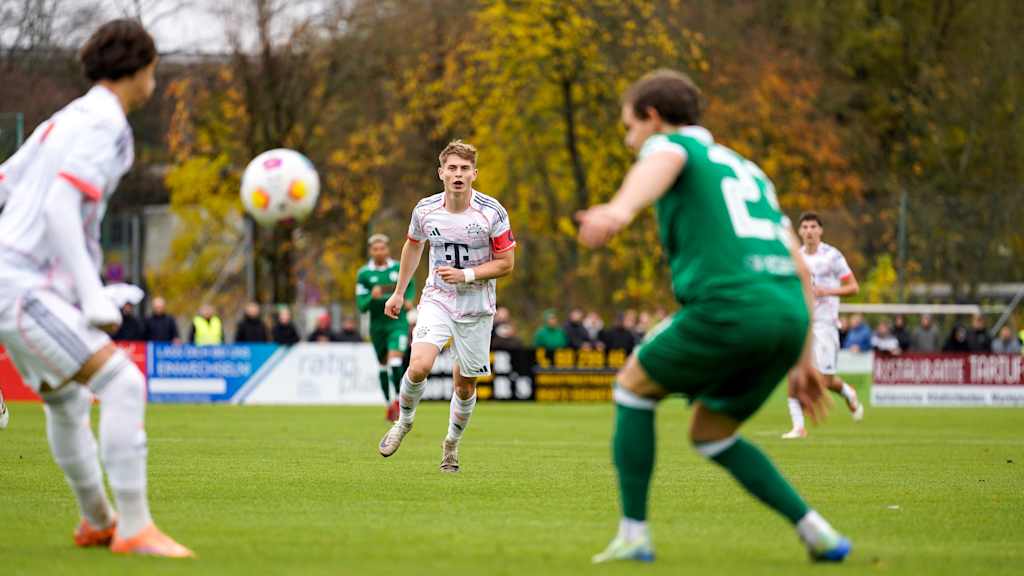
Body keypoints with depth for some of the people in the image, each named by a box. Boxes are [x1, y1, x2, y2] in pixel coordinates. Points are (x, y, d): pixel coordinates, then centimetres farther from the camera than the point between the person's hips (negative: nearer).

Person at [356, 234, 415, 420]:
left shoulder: (399, 268, -2)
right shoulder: (364, 274, -5)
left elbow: (411, 284, 19)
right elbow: (361, 306, -7)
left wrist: (409, 299, 1)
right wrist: (372, 297, -26)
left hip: (398, 322, -1)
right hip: (377, 325, 2)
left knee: (395, 361, -18)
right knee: (383, 365, 11)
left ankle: (398, 399, 0)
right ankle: (389, 404, 25)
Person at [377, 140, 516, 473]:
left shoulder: (492, 212, -13)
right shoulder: (425, 210, -6)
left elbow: (506, 263, -7)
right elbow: (413, 245, 15)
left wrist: (466, 275, -20)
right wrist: (399, 292, 19)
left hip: (476, 307, 0)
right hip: (437, 299, 1)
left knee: (465, 385, 6)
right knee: (420, 366, -22)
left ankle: (451, 444, 32)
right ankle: (404, 422, 7)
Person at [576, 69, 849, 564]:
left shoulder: (669, 145, 10)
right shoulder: (747, 169, 33)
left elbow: (660, 167, -19)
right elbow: (799, 268, 29)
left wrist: (620, 210, -41)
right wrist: (803, 359, 31)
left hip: (729, 305, -7)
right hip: (789, 316, 7)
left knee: (634, 386, 18)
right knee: (710, 433, 24)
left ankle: (633, 536, 12)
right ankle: (817, 533, 12)